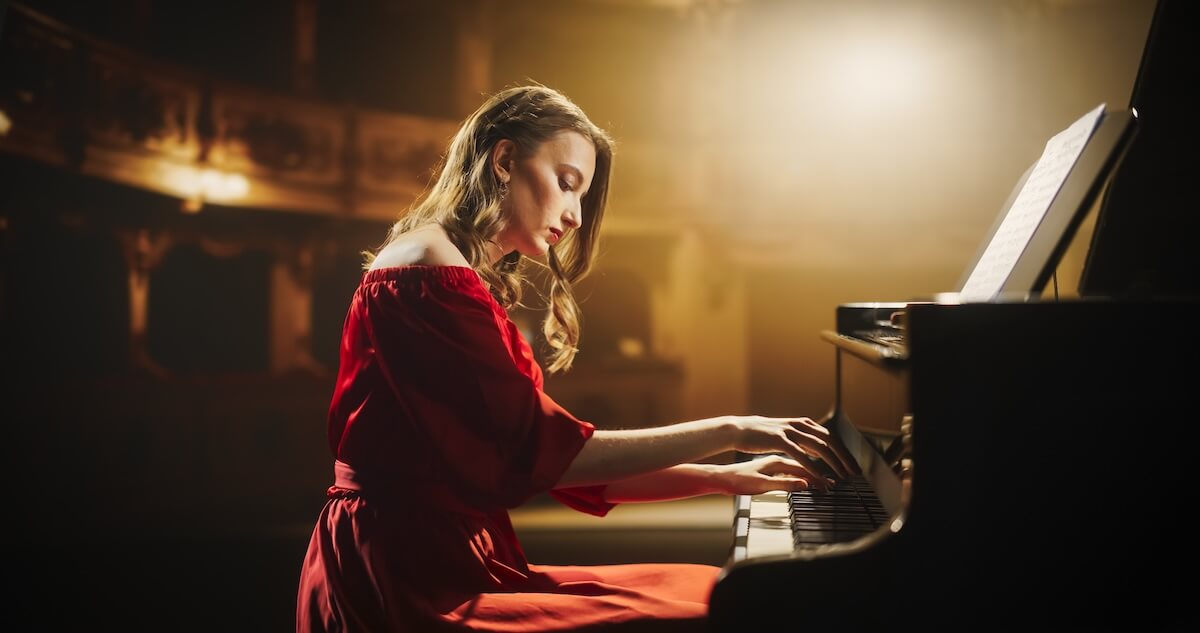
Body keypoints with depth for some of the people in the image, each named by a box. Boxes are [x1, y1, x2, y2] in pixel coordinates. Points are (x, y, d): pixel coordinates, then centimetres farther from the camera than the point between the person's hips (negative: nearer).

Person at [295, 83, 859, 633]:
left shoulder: (472, 285, 21)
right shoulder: (429, 271, -11)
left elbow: (560, 465, 14)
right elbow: (543, 451, -17)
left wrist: (726, 478, 9)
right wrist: (730, 430, -12)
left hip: (453, 567, 10)